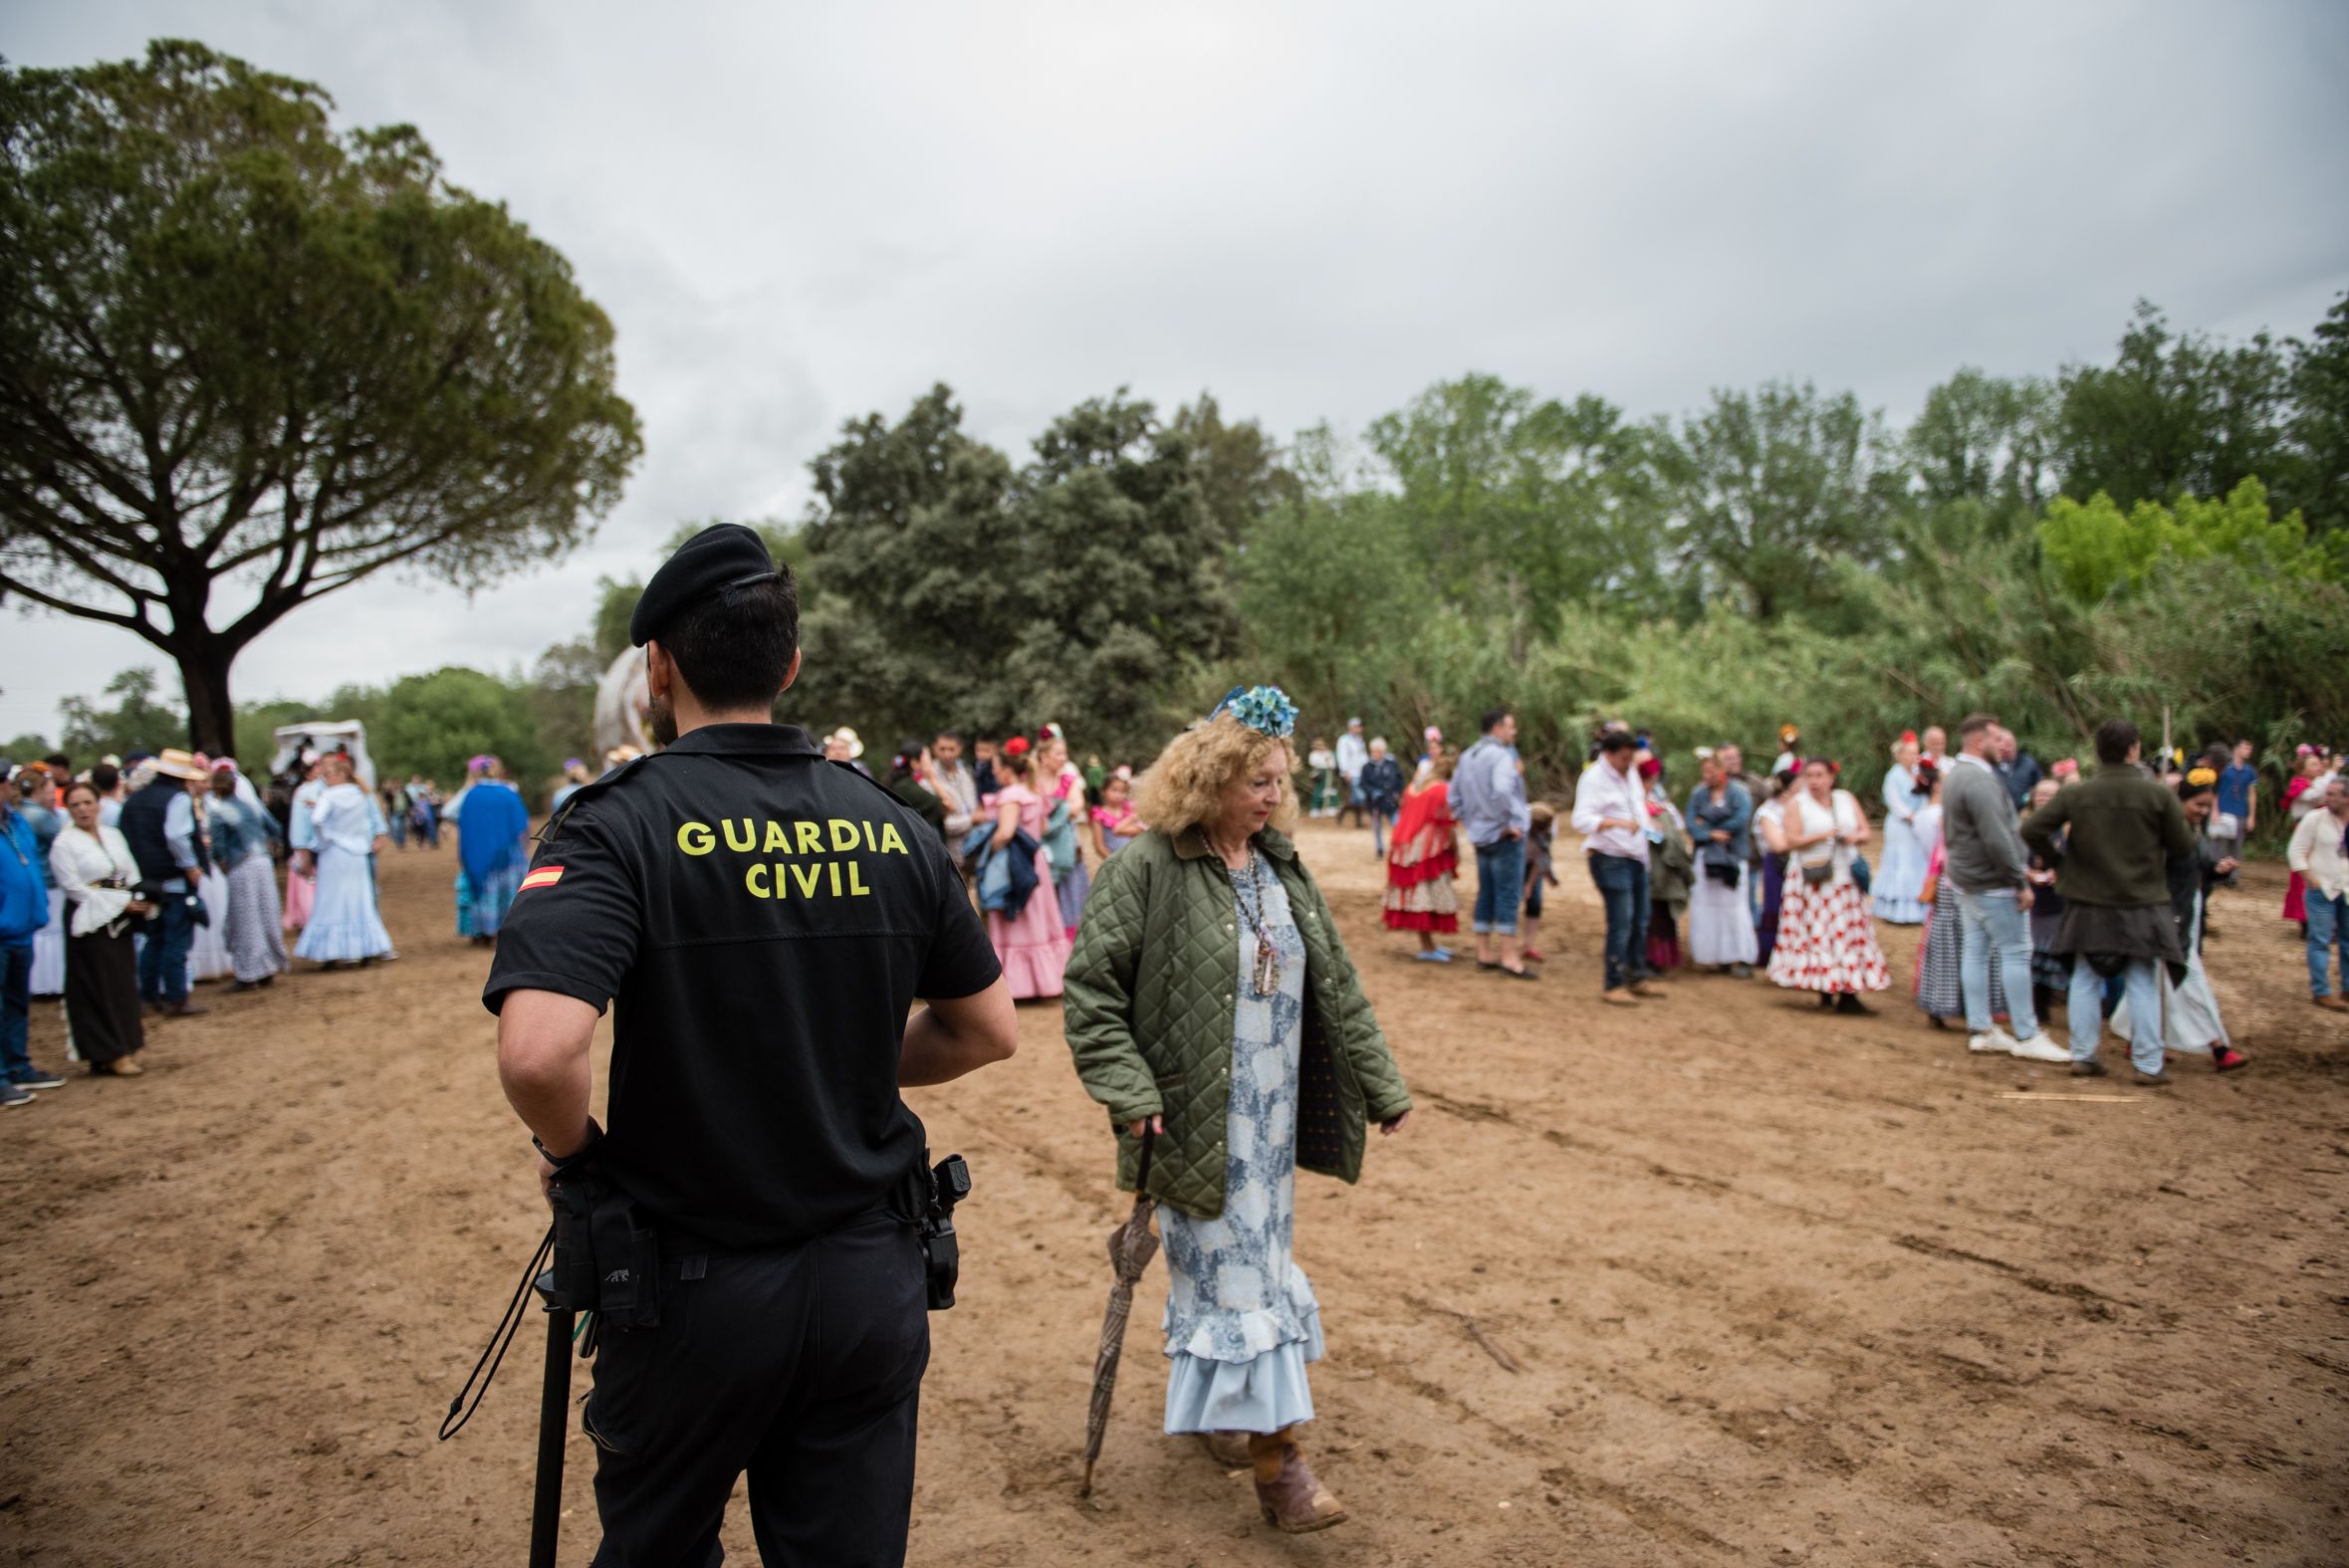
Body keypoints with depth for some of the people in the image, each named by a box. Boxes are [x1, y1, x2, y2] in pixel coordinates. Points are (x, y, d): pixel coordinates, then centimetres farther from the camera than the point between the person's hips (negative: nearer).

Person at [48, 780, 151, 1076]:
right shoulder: (63, 843, -7)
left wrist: (140, 901, -7)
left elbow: (132, 875, 12)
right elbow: (74, 888, -12)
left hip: (120, 921, 6)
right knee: (98, 988, -2)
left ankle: (125, 1047, 14)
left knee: (124, 984, 7)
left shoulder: (113, 835, 11)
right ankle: (110, 1054, 2)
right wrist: (121, 902, -16)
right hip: (90, 923, -6)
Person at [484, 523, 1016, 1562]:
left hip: (696, 1284, -3)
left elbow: (539, 1052, -29)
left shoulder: (621, 823, -14)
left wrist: (570, 1149, -9)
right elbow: (989, 1031, 7)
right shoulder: (892, 826, -1)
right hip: (873, 1280, 3)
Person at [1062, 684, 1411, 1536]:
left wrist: (1384, 1086, 11)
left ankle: (1201, 1397, 40)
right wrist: (1129, 1092, -20)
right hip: (1197, 1116, -7)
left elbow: (1336, 985, 10)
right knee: (1231, 1269, 0)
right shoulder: (1149, 868, -15)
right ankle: (1277, 1460, 10)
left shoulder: (1282, 867, 5)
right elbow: (1090, 986, -13)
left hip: (1272, 1114, 7)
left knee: (1256, 1258, 17)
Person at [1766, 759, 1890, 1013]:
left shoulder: (1846, 799, 13)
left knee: (1849, 932, -3)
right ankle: (1825, 991, 1)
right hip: (1812, 880, -3)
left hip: (1845, 877, 3)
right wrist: (1823, 835, -15)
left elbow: (1865, 832, 10)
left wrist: (1853, 837, -11)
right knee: (1818, 933, -6)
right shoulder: (1797, 803, 2)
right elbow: (1792, 841, -8)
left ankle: (1847, 993, -3)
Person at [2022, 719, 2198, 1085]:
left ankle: (2082, 1056, 15)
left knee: (2085, 980, 12)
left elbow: (2031, 829, -10)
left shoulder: (2075, 794, -7)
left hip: (2088, 904, 2)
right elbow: (2184, 848, -5)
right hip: (2142, 904, -2)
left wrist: (2057, 860, 4)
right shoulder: (2158, 794, -12)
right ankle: (2148, 1065, 10)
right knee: (2143, 985, 6)